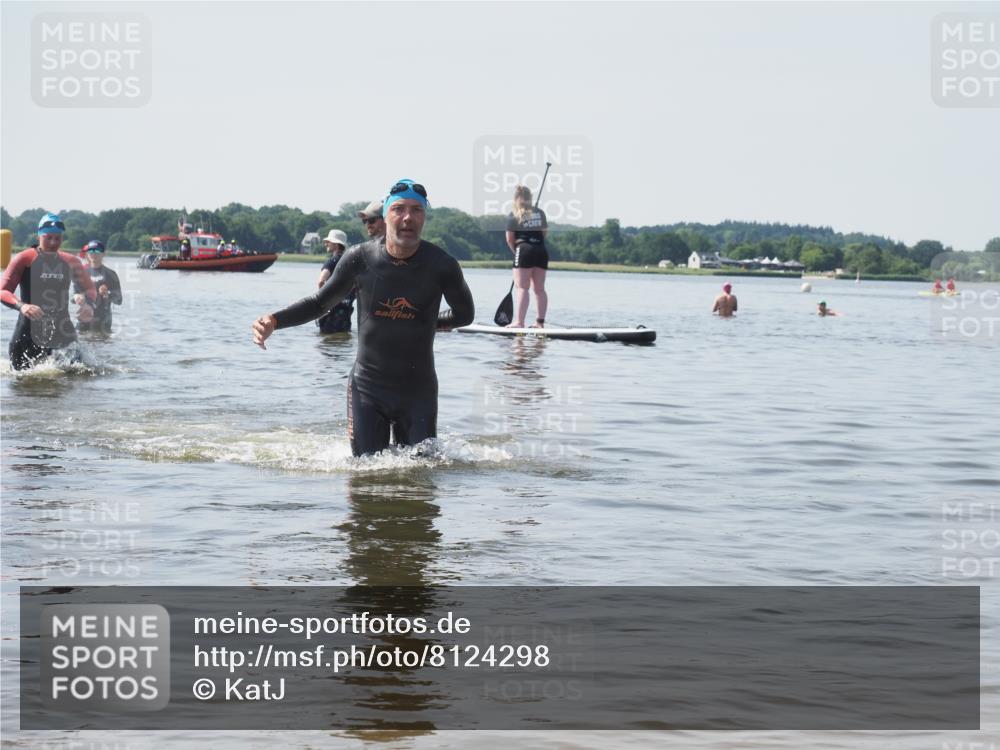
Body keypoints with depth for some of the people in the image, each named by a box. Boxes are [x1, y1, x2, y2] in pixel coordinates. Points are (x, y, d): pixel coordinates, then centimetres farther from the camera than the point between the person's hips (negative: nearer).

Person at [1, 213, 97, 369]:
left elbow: (89, 288, 19)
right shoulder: (25, 259, -6)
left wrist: (88, 304, -4)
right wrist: (21, 306, -32)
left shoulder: (70, 262, 6)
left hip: (63, 333, 3)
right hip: (28, 335, -3)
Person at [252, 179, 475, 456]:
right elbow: (319, 303, 5)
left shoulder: (442, 265, -10)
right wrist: (273, 321, -9)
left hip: (418, 390, 0)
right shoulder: (359, 259, -8)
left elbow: (464, 314, 9)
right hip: (367, 388, 0)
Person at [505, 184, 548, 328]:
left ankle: (519, 322, -15)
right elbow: (545, 232, 16)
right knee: (539, 289, 9)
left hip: (524, 251, -5)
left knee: (521, 288, -7)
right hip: (541, 251, 5)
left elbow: (509, 239, -2)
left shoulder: (513, 215, -3)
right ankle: (540, 321, 9)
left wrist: (515, 250, 13)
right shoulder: (540, 213, 10)